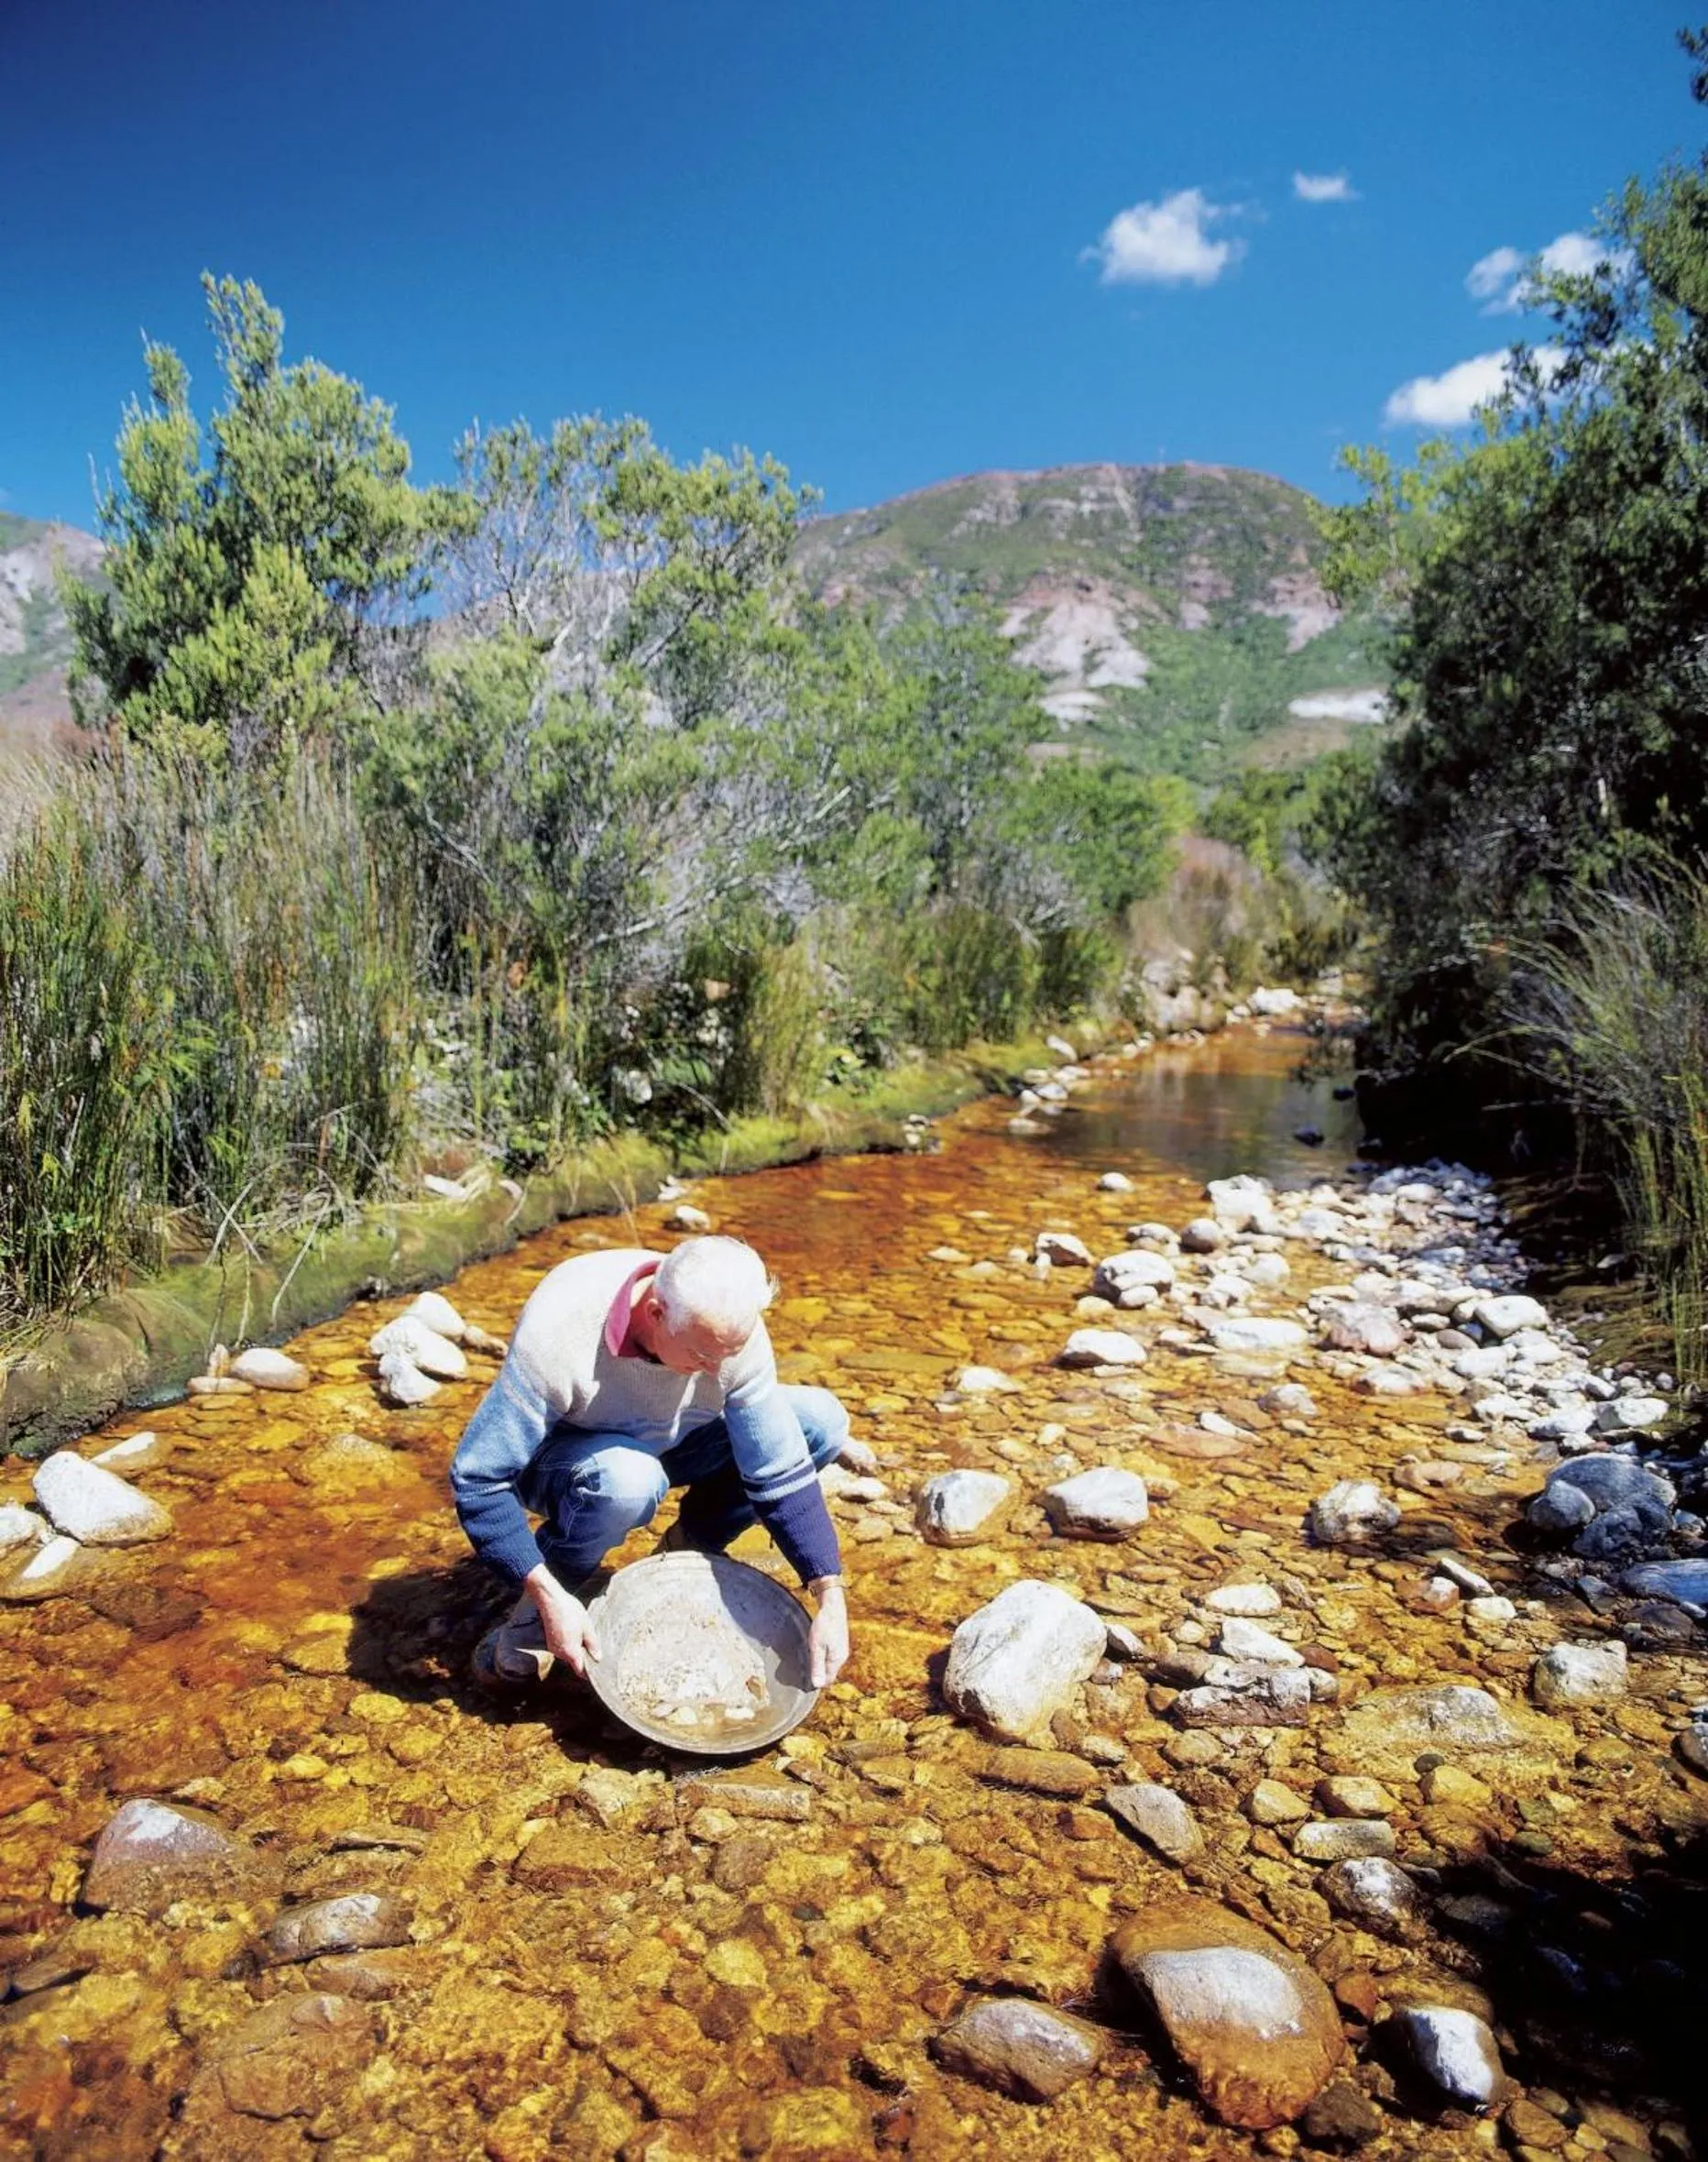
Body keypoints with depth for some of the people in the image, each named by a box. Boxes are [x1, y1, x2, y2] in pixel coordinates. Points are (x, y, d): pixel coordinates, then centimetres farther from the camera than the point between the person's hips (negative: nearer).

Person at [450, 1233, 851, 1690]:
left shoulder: (732, 1331, -26)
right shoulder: (558, 1332, -38)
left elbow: (781, 1472, -18)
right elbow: (477, 1479, -31)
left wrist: (831, 1600, -25)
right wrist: (551, 1598, -37)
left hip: (666, 1442, 4)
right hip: (560, 1455, -4)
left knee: (822, 1421, -15)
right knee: (628, 1478, -41)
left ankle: (690, 1547, 3)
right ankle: (540, 1609, -11)